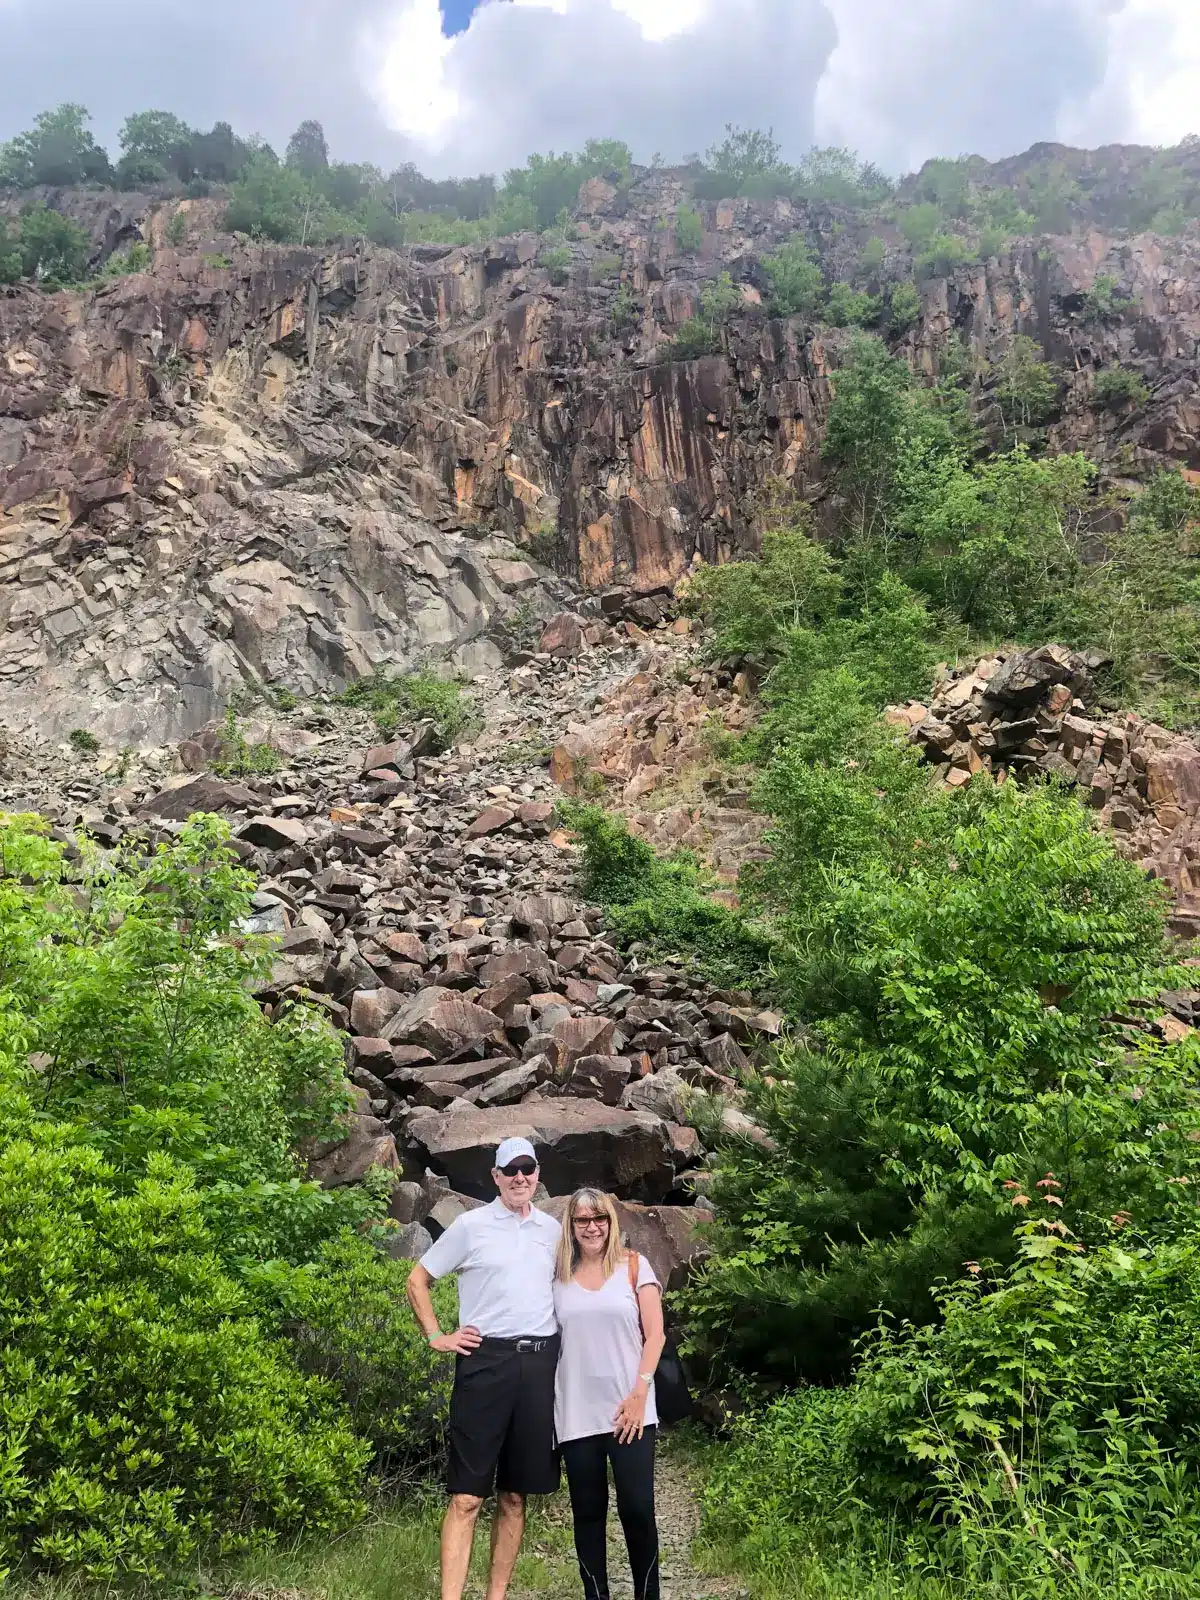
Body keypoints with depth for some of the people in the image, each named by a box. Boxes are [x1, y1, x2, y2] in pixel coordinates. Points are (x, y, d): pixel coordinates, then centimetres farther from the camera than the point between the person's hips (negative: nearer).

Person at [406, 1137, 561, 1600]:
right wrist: (435, 1336, -1)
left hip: (540, 1364, 4)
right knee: (467, 1497, -5)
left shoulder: (552, 1229, 10)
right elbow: (417, 1280, 6)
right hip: (485, 1361, -4)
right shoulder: (470, 1226, -1)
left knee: (514, 1496, 10)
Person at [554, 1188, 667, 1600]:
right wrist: (548, 1402, 2)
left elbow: (654, 1334, -1)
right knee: (588, 1512, 7)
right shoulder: (558, 1276, 6)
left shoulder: (634, 1266, 2)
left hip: (630, 1410, -2)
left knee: (637, 1509, -3)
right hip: (576, 1414, 2)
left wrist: (640, 1392, -9)